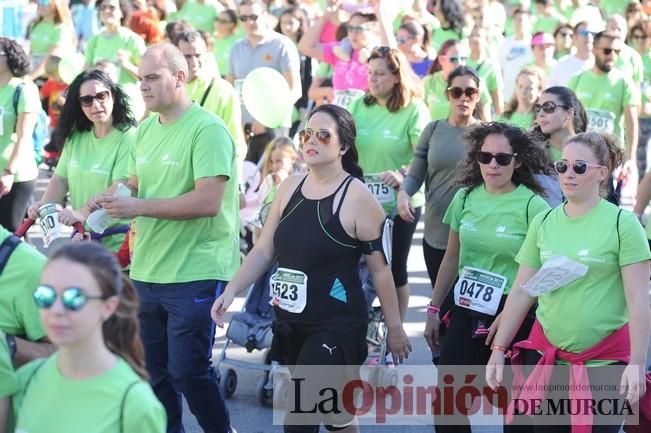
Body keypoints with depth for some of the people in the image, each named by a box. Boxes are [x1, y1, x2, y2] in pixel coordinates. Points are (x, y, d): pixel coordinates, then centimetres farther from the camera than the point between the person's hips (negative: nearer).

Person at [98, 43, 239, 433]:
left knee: (188, 371, -5)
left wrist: (140, 207, -21)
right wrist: (114, 198, -3)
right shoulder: (146, 129, 12)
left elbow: (208, 201, -21)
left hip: (196, 273, -7)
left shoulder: (208, 130, -12)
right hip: (147, 270, 7)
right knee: (154, 372, 10)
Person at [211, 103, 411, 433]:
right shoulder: (290, 187, 5)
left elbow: (381, 268, -8)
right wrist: (231, 291, -4)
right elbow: (264, 250, 9)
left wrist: (394, 329, -3)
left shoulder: (357, 197, -12)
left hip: (337, 327, -6)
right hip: (290, 323, 6)